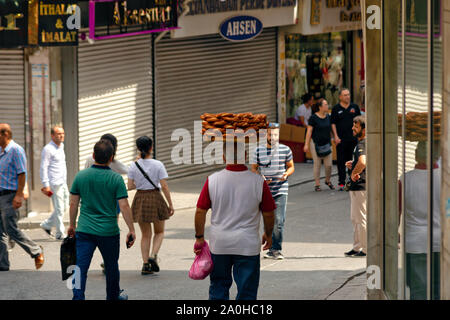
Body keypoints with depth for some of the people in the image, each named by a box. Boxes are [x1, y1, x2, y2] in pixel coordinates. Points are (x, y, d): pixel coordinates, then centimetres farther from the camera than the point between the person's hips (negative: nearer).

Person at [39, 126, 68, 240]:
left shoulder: (61, 146, 15)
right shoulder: (48, 149, -12)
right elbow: (44, 168, -14)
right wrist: (46, 185, -19)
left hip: (63, 182, 9)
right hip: (54, 184, -9)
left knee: (65, 208, 12)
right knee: (59, 209, -5)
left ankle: (47, 224, 26)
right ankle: (60, 234, 2)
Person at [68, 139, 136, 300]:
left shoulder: (80, 176, -1)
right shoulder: (116, 179, -10)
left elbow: (73, 204, 4)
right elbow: (124, 206, -12)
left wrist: (72, 225, 17)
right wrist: (131, 230, -4)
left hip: (84, 230, 1)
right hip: (109, 231, -1)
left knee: (80, 267, -2)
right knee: (111, 266, 18)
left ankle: (78, 297, -16)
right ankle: (113, 296, 36)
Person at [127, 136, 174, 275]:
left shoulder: (134, 166, -3)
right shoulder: (158, 165, -9)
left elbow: (130, 186, -4)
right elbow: (164, 186, -11)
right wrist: (170, 205, -4)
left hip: (140, 199, 2)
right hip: (156, 198, -2)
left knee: (145, 234, 14)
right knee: (159, 232, 17)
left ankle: (145, 264, 7)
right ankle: (153, 255, -6)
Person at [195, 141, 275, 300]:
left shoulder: (212, 180, -7)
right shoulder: (258, 182, -10)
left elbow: (200, 212, -2)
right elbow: (268, 214, -1)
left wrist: (199, 237, 11)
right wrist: (268, 234, 17)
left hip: (219, 244, 2)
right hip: (248, 245, -2)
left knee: (218, 287, 16)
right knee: (247, 292, 5)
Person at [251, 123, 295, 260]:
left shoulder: (285, 150, 2)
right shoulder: (258, 151, 4)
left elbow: (291, 166, 11)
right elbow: (253, 168, 10)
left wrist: (287, 174, -11)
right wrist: (260, 177, -11)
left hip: (281, 190, -1)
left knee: (279, 221, -9)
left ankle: (276, 249, -1)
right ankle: (272, 249, 16)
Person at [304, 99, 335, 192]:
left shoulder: (328, 117, 7)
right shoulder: (314, 118, -8)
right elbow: (309, 131, -9)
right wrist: (306, 144, -14)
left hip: (326, 144, 4)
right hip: (316, 143, -4)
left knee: (329, 164, 1)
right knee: (317, 164, 0)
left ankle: (328, 181, 25)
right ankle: (317, 184, 8)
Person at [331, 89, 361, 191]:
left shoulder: (354, 107, 9)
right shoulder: (336, 109, 3)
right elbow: (333, 123, 2)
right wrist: (336, 136, -8)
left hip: (353, 139, 2)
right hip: (341, 139, -2)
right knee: (341, 161, -3)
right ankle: (342, 183, -1)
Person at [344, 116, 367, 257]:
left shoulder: (362, 144, -18)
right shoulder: (362, 143, 14)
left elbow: (362, 162, -38)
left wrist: (354, 173, -22)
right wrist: (353, 165, 14)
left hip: (360, 186, -11)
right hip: (357, 187, 11)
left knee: (361, 219, -4)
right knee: (355, 218, 17)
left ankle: (366, 249, 1)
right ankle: (357, 247, 23)